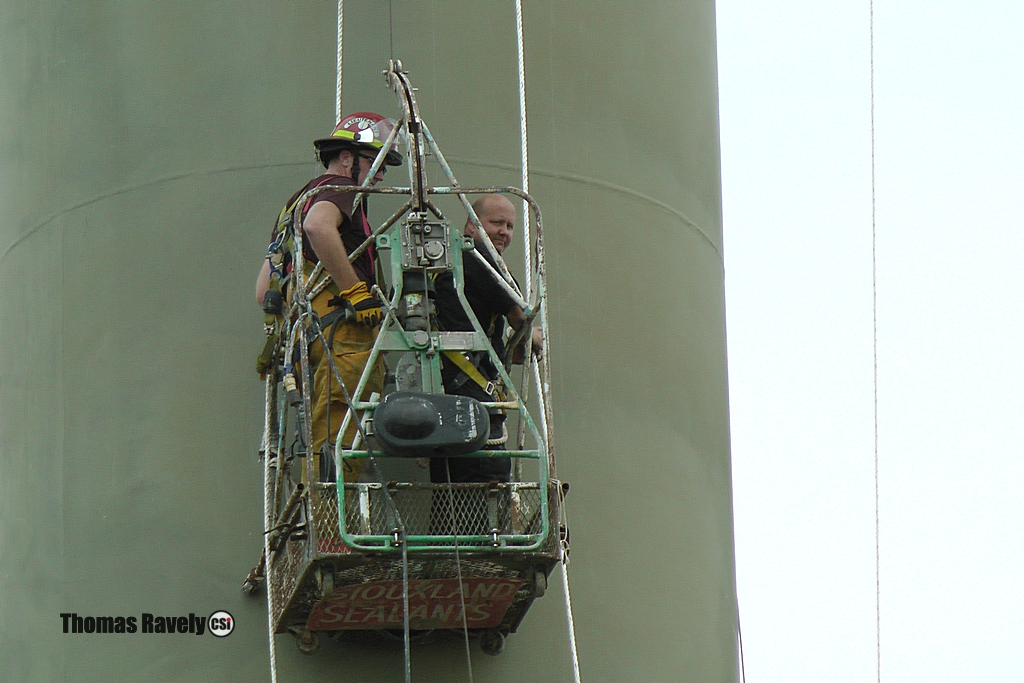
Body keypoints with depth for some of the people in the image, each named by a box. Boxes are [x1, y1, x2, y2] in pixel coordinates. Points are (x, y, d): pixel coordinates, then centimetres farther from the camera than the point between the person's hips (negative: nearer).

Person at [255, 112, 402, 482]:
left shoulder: (299, 199, 30)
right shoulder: (339, 191, -1)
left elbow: (264, 291, 31)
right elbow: (318, 226, -28)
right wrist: (356, 290, -23)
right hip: (344, 336, -9)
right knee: (340, 458, -16)